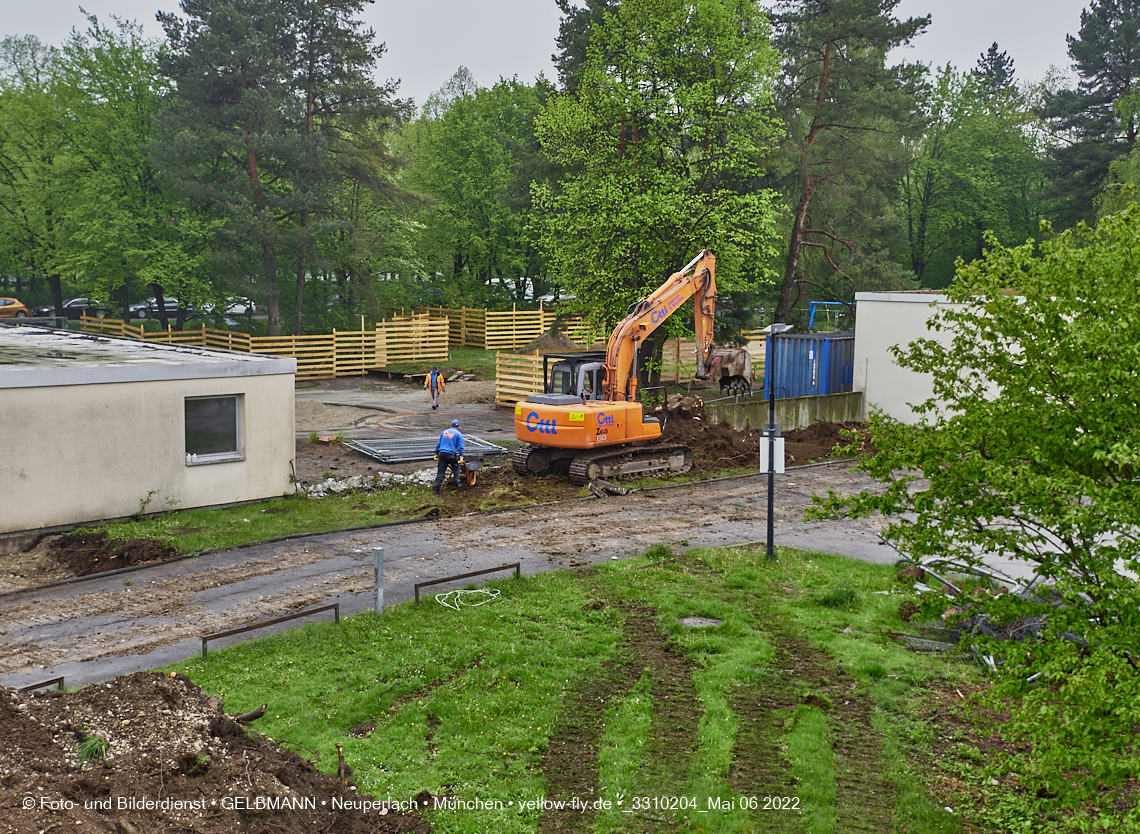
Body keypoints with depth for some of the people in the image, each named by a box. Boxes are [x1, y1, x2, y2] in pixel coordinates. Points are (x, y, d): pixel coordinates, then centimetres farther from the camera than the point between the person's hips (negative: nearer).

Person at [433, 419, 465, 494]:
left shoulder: (444, 432, 16)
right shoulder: (458, 434, 2)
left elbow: (438, 443, 20)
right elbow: (460, 447, -3)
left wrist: (436, 454, 25)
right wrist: (461, 457, -2)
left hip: (442, 454, 4)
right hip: (451, 454, -4)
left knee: (440, 471, 2)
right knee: (456, 469, 18)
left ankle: (436, 487, -5)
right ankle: (455, 484, 15)